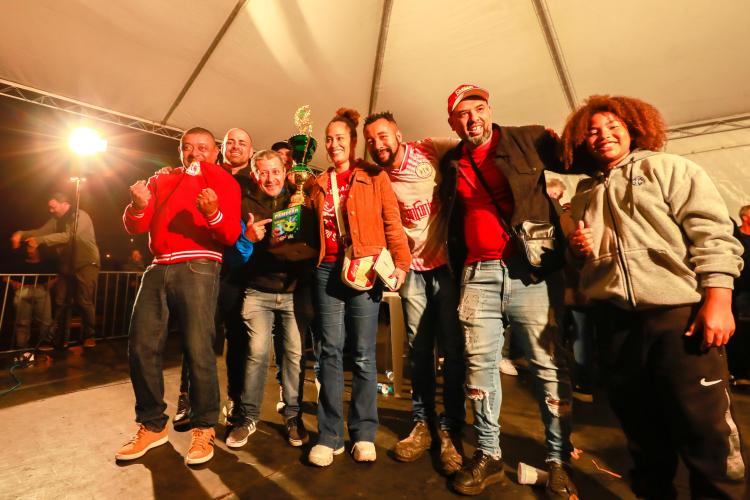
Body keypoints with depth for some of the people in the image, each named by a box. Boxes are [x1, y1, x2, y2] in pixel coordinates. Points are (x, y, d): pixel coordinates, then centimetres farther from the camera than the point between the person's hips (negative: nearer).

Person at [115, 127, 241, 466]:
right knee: (141, 347, 6)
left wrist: (213, 214, -26)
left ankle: (204, 428, 10)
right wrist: (138, 206, -8)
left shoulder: (223, 182, 6)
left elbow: (231, 236, -6)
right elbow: (135, 228, 13)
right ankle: (152, 425, 23)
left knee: (198, 350, -7)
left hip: (197, 269, -5)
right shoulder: (160, 180, 21)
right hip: (158, 269, 6)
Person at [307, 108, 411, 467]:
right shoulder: (319, 184, 18)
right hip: (327, 269, 3)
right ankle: (330, 435, 14)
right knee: (330, 351, 3)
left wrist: (400, 262, -11)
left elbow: (392, 222, -2)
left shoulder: (374, 177, 6)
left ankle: (364, 433, 17)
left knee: (363, 353, 2)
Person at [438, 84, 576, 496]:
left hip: (532, 271, -2)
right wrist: (457, 270, 13)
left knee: (549, 367, 3)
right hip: (477, 275, 3)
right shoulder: (451, 165, 15)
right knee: (479, 365, 5)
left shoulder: (531, 141, 6)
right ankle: (488, 457, 21)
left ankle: (558, 463, 21)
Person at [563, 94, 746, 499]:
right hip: (615, 320, 4)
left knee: (704, 425, 1)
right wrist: (578, 250, 1)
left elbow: (711, 231, -6)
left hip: (680, 312, -4)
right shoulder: (585, 194, 17)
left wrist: (717, 298, -16)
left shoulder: (668, 169, 6)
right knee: (639, 421, 16)